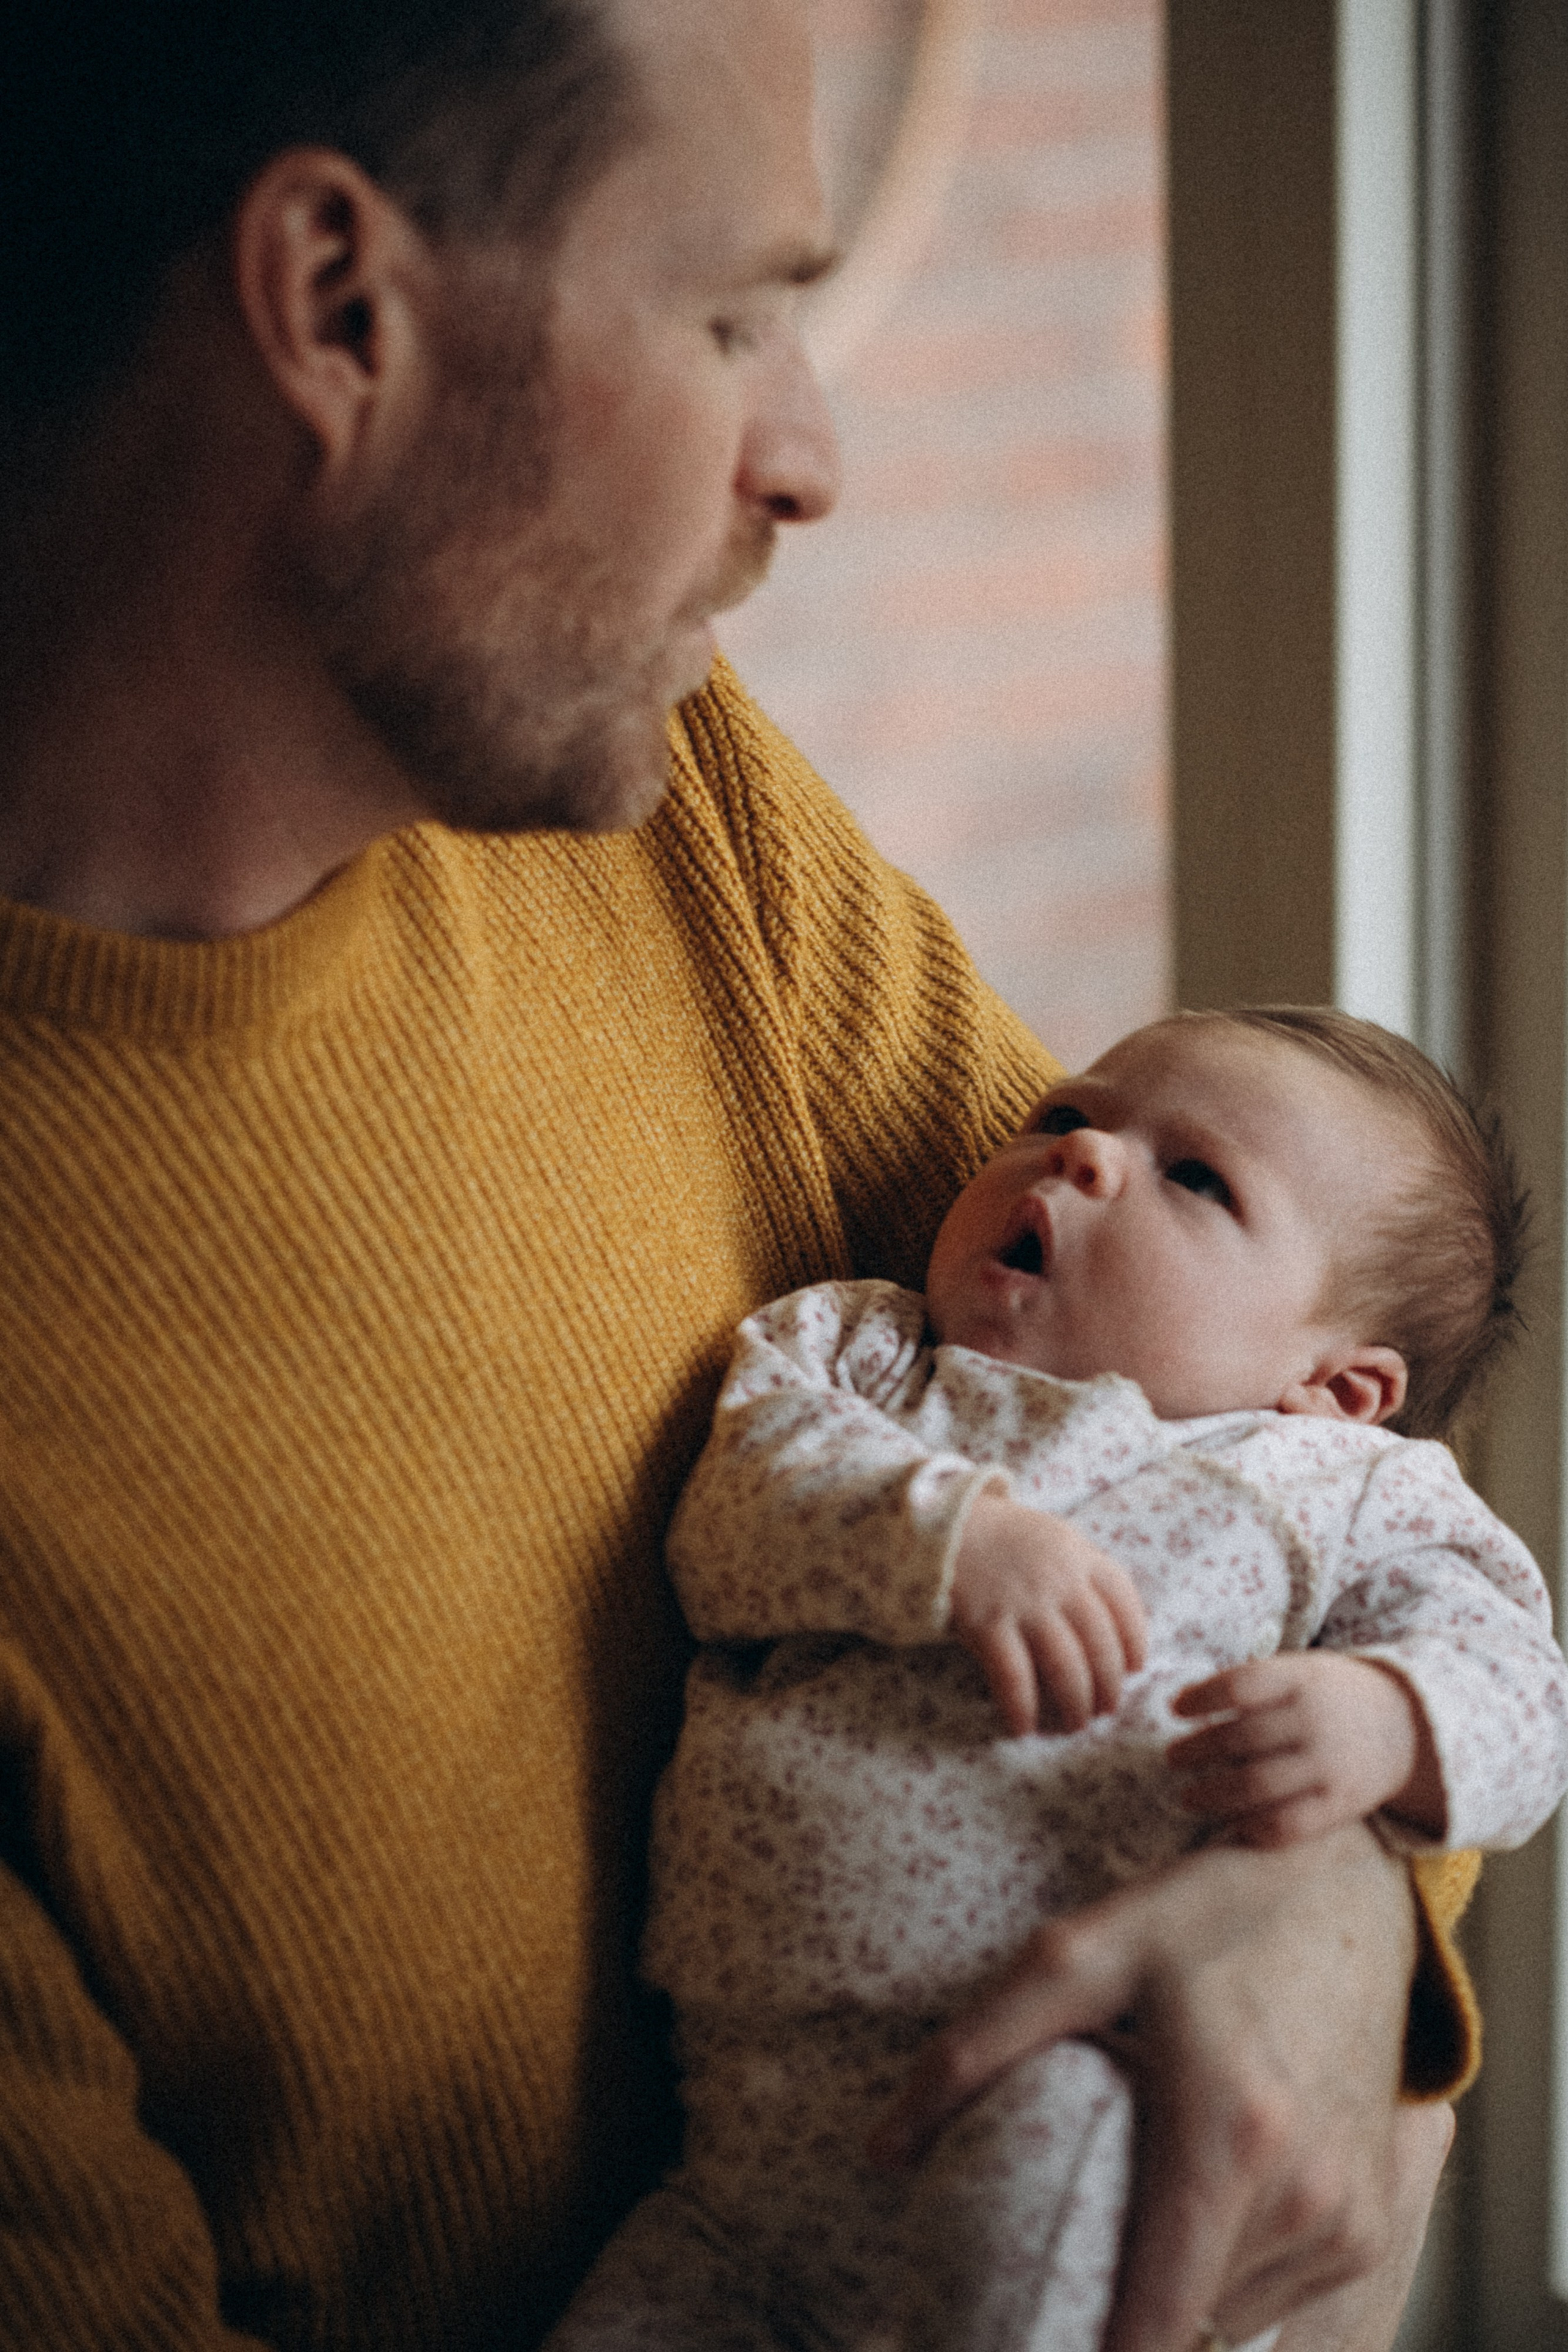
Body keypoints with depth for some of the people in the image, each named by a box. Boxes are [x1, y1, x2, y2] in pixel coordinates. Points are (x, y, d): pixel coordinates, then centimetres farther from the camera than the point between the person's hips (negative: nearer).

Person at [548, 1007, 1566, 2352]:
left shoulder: (1341, 1486, 14)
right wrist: (948, 1532, -17)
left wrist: (1382, 1725, -20)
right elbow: (738, 1519, 3)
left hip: (1064, 2060, -3)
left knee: (1052, 2146, -35)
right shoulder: (852, 1354, 20)